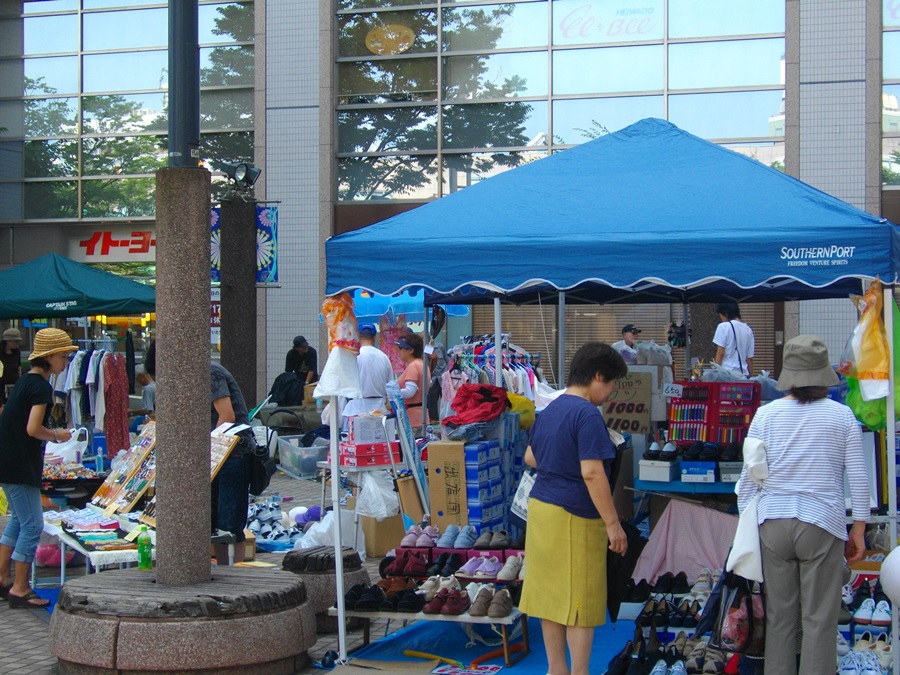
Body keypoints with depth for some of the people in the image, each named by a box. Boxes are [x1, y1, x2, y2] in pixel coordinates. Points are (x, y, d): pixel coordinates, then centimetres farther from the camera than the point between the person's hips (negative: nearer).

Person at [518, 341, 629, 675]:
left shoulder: (549, 410, 11)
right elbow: (592, 473, -22)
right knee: (581, 601, 1)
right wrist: (612, 523, -18)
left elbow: (530, 457, 24)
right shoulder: (587, 414, -16)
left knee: (551, 593, 13)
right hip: (575, 517, -8)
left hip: (541, 509, 8)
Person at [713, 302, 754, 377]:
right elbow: (750, 358, 13)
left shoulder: (724, 326, -5)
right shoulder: (748, 329, 11)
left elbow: (720, 353, -9)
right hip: (744, 374, 6)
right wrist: (750, 376, 20)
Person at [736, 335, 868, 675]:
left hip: (773, 522, 2)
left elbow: (748, 475, 3)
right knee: (819, 620, 3)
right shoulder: (842, 415, 0)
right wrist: (858, 530, 8)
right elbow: (858, 476, 0)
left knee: (778, 615, 9)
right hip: (822, 523, -2)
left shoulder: (766, 413, 2)